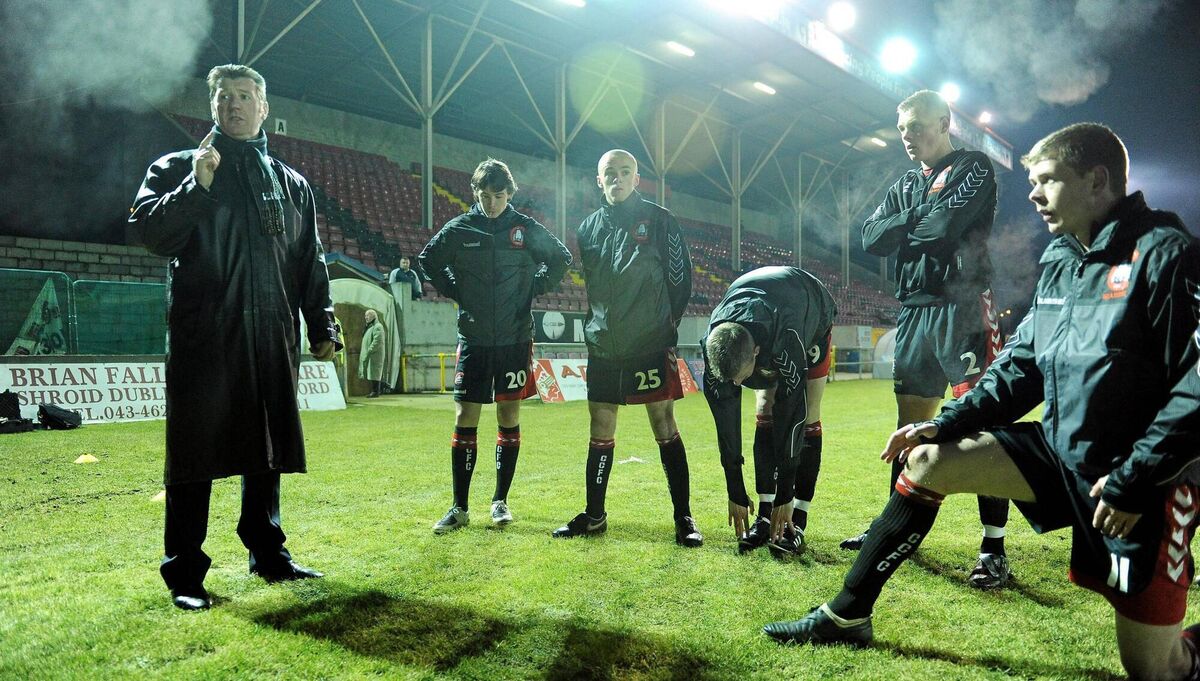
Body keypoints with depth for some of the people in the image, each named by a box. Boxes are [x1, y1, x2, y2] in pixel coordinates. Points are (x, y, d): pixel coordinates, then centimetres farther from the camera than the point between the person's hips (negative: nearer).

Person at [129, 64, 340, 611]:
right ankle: (184, 571, 9)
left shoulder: (291, 183, 16)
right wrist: (197, 187, -18)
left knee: (268, 448, 10)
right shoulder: (178, 167, 6)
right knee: (196, 451, -1)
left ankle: (268, 555, 23)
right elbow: (147, 230, -8)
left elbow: (310, 264, 16)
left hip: (272, 338, 4)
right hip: (203, 335, -3)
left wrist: (322, 328, 11)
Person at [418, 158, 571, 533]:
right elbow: (427, 260, 16)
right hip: (473, 338, 0)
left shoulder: (526, 229, 0)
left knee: (509, 417, 5)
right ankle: (459, 508, 7)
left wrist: (535, 289, 3)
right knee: (464, 420, -1)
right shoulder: (459, 228, 1)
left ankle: (500, 501, 17)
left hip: (515, 340, 0)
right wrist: (453, 291, 5)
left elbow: (561, 258, 13)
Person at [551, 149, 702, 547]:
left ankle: (683, 517, 7)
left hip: (651, 349, -4)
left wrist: (664, 326, 1)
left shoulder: (659, 220, -1)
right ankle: (594, 515, 22)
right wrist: (595, 327, 10)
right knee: (600, 433, 10)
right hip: (603, 350, 4)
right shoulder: (590, 226, 9)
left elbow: (681, 279, 1)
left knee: (665, 428, -1)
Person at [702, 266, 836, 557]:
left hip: (812, 319, -3)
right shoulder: (715, 345, -33)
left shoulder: (789, 338, -48)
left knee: (806, 417, -13)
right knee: (765, 414, -9)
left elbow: (792, 413, -41)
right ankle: (765, 515, -4)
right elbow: (724, 416, -26)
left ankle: (797, 522, -11)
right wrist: (735, 492, -22)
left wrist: (785, 495, -35)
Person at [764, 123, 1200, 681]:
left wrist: (1133, 481, -22)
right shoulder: (1061, 263, 7)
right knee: (924, 462, -3)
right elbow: (1023, 363, 10)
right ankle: (846, 615, 6)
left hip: (1143, 481, -7)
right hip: (1061, 447, 7)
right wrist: (946, 425, 0)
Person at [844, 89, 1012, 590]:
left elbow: (948, 223, -15)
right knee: (910, 423, 12)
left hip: (963, 307, -6)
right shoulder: (903, 186, 20)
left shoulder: (973, 169, 2)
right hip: (915, 313, 7)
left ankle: (994, 549, -5)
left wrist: (904, 228, 0)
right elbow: (872, 238, 5)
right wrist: (919, 221, -6)